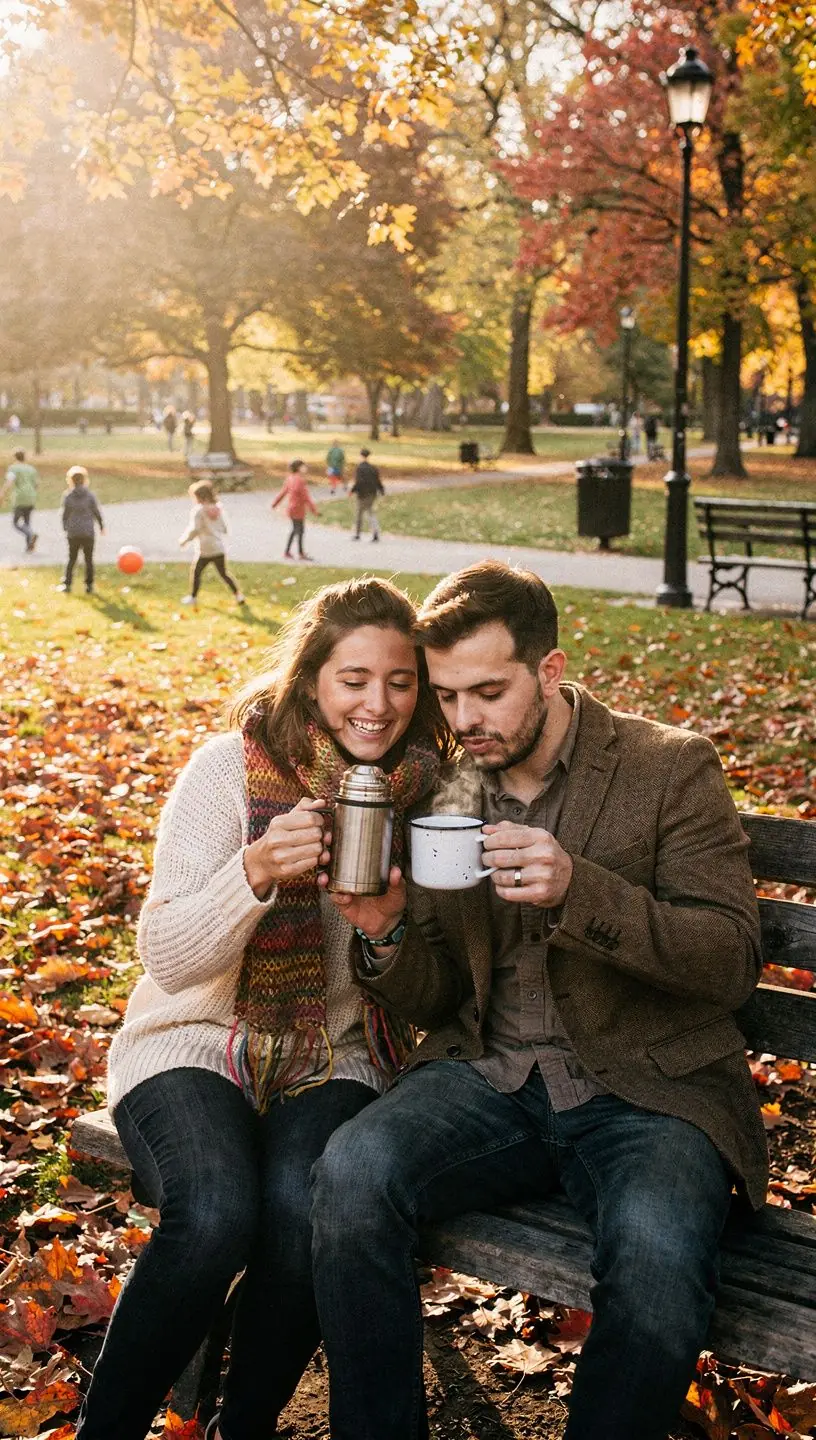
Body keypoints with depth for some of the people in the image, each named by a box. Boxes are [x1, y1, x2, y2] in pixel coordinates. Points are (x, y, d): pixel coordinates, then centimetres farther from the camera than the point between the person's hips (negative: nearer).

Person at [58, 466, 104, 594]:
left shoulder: (67, 496, -4)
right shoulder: (90, 495, -8)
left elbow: (65, 515, 1)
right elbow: (96, 513, -2)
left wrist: (65, 529, 16)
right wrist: (101, 526, 13)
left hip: (73, 533, 1)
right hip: (88, 533, -1)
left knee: (71, 559, 12)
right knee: (88, 560, 9)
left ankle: (67, 584, 6)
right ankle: (89, 586, 8)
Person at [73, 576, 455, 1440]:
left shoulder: (425, 790, 0)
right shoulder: (231, 768, -9)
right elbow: (165, 956, -11)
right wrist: (256, 872, -29)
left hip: (337, 1060, 2)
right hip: (196, 1042, -2)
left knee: (305, 1206, -29)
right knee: (215, 1213, -31)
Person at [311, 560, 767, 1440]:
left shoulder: (671, 767, -1)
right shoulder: (444, 799, 11)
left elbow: (733, 960, -9)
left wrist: (578, 891, -24)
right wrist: (387, 934, -8)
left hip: (644, 1091, -3)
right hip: (491, 1078, 3)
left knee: (655, 1253, -34)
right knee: (351, 1170, -26)